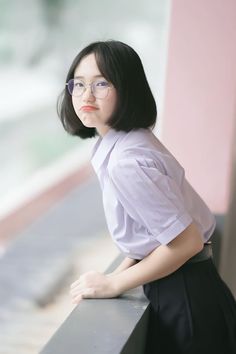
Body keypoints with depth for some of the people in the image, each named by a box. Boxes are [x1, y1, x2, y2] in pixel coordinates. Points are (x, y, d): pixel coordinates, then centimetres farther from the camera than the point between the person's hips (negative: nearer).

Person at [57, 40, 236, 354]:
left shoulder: (126, 162, -25)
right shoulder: (135, 140, 4)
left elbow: (186, 241, -24)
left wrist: (114, 284, -14)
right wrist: (120, 273, 7)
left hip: (184, 301, -9)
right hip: (183, 291, 9)